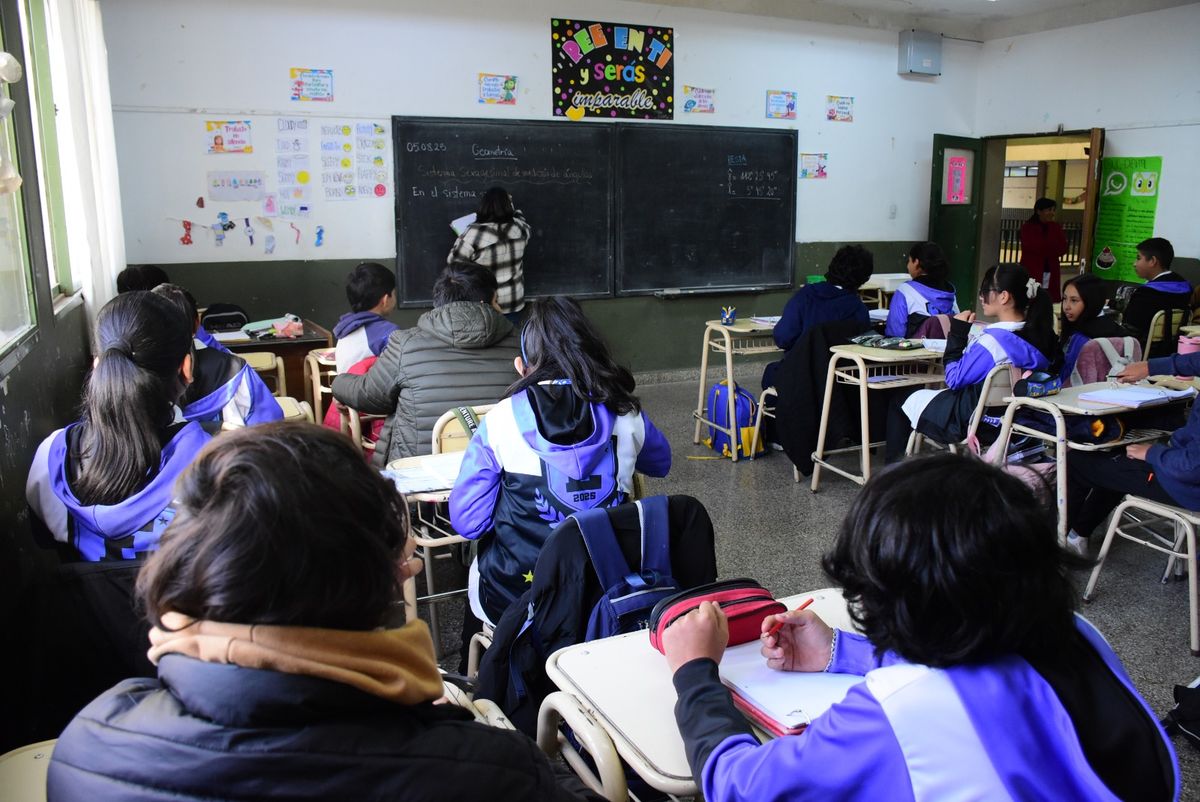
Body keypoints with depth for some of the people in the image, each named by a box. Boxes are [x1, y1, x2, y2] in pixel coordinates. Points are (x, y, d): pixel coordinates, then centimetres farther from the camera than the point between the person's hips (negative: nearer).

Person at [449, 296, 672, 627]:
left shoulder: (500, 420, -12)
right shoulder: (624, 414, -5)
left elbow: (467, 522, -9)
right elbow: (661, 463, 17)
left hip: (515, 601, -2)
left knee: (478, 566, 32)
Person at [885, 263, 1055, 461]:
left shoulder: (994, 341, -30)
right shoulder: (1036, 335, -5)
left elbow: (954, 380, -17)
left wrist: (958, 333, -13)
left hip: (973, 422, -9)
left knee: (899, 400, 11)